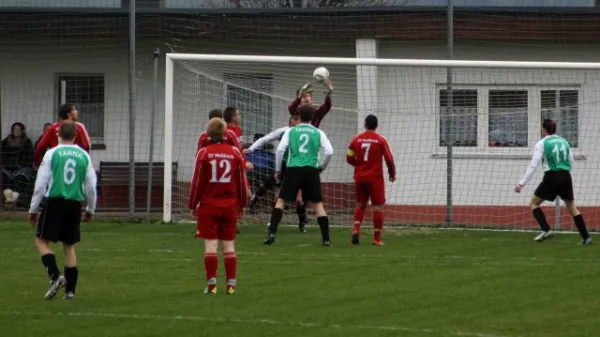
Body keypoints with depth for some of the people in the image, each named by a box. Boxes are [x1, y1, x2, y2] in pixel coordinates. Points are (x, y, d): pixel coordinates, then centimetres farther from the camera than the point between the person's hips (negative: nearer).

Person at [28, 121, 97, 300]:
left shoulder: (52, 154, -3)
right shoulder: (84, 156, 5)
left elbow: (41, 184, -4)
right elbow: (91, 186, 7)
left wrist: (33, 209, 4)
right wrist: (90, 209, 21)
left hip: (55, 202, -3)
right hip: (74, 205, 3)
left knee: (41, 241, 5)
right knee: (69, 246, 13)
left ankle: (55, 275, -17)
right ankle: (70, 290, 10)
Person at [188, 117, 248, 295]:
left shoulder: (204, 153, -6)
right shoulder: (235, 152, 1)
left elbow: (197, 181, -5)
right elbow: (241, 180, 4)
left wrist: (193, 205, 5)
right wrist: (242, 203, 15)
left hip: (209, 204, -2)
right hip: (230, 204, 2)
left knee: (211, 244, -1)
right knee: (229, 244, 7)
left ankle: (211, 284, -4)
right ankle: (231, 284, 6)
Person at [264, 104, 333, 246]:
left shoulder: (291, 131, 7)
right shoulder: (318, 133, 8)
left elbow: (280, 149, -2)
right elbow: (329, 152, 0)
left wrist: (277, 170, 9)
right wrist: (322, 167, 17)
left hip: (294, 169, -1)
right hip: (311, 170, 1)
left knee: (281, 200, 8)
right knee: (318, 204, 8)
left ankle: (272, 233, -6)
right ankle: (326, 239, 3)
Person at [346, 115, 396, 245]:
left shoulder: (356, 139, 1)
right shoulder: (380, 140, -7)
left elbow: (349, 158, 4)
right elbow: (389, 159, -8)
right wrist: (392, 173, 8)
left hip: (359, 177, 3)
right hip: (375, 177, -3)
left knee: (360, 205, 18)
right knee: (378, 207, 4)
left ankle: (356, 230, -2)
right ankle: (377, 238, 3)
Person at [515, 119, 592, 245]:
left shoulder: (542, 144, -3)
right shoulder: (564, 141, 11)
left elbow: (533, 166, -8)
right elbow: (571, 162, 18)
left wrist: (522, 184, -7)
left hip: (551, 178, -5)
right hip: (566, 177, 5)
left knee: (533, 203, 9)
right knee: (572, 207, 14)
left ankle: (546, 230, -9)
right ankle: (586, 237, 7)